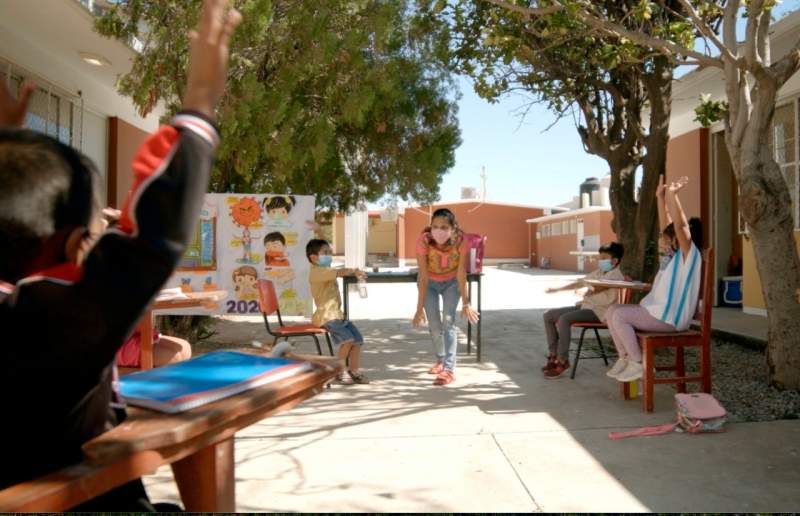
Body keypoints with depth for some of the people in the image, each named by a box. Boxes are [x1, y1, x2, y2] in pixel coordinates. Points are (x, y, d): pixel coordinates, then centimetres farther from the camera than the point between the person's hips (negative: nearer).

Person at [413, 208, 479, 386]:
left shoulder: (461, 241, -31)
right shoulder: (423, 241, -33)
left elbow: (461, 275, -24)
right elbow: (423, 278, -28)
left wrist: (466, 304, -22)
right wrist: (420, 308, -28)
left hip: (451, 282, 0)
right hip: (430, 282, 1)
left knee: (448, 321, -14)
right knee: (434, 324, 2)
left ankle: (449, 369, -11)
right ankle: (440, 360, 27)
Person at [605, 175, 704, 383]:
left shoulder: (690, 255, -9)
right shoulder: (672, 255, 15)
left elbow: (680, 225, -25)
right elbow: (665, 226, 19)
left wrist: (673, 195, -27)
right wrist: (661, 197, 17)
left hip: (669, 317, -10)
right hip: (657, 310, 10)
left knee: (619, 315, -19)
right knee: (612, 312, 3)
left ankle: (639, 363, -11)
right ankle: (625, 358, 5)